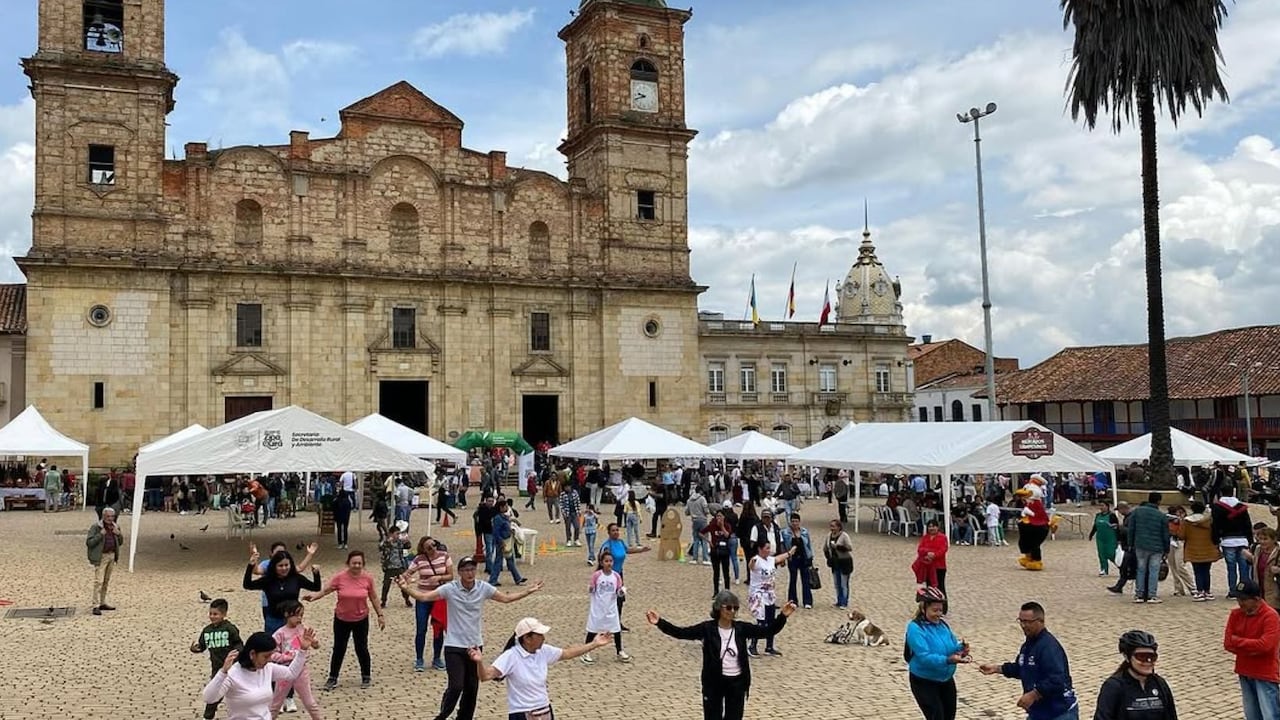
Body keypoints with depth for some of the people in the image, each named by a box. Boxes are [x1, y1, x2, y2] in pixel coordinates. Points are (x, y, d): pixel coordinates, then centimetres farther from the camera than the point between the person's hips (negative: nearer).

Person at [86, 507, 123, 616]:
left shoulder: (115, 527, 11)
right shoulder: (95, 527, -8)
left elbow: (120, 543, 15)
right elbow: (89, 542, -13)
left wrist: (119, 534, -4)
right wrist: (100, 534, -21)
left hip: (112, 556, 6)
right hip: (100, 557, -6)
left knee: (106, 581, 13)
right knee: (98, 581, -11)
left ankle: (102, 603, 21)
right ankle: (96, 606, -11)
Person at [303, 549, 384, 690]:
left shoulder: (368, 578, -11)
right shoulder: (340, 577, -15)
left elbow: (374, 598, -1)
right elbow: (325, 590, -15)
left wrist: (380, 615, 1)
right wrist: (314, 596, -36)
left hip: (361, 620, 0)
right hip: (341, 620, 0)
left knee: (361, 649, 8)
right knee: (339, 649, 9)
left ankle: (366, 677, 26)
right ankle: (332, 678, 24)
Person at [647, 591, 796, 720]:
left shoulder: (741, 628, -4)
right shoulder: (707, 628, -10)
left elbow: (768, 631, -7)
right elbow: (681, 633, -16)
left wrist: (783, 616, -22)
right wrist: (659, 622, -29)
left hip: (737, 682, 2)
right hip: (714, 682, -2)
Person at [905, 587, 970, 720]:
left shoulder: (942, 624, 1)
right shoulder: (915, 628, -21)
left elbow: (952, 647, 2)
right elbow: (924, 657, -30)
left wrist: (961, 648, -21)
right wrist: (948, 660, -42)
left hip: (946, 680, 7)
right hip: (924, 682, -7)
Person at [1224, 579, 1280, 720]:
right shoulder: (1236, 614, 2)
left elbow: (1265, 645, -26)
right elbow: (1228, 644, -2)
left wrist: (1238, 641, -14)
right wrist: (1252, 649, -16)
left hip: (1265, 675, -6)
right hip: (1244, 673, 6)